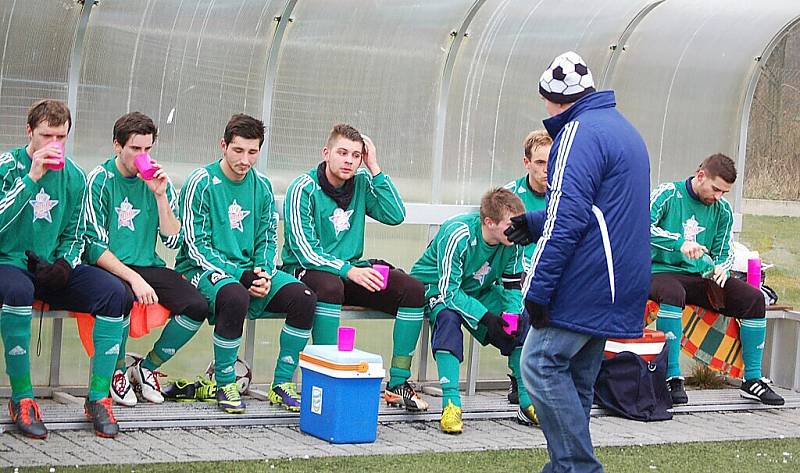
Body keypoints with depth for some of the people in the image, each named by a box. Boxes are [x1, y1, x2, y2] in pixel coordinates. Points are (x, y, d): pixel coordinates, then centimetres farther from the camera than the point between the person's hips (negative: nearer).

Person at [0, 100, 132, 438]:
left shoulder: (73, 176, 9)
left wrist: (64, 264, -6)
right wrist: (32, 178, -23)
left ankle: (99, 397, -15)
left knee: (114, 292, -20)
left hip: (53, 269, 4)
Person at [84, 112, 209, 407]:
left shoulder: (159, 182, 9)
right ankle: (117, 370, -9)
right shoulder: (101, 180, -5)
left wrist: (160, 196, -8)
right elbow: (94, 247, -10)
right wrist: (134, 279, -21)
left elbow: (174, 241, 3)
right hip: (108, 267, -5)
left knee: (198, 306, -18)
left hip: (148, 267, 5)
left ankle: (147, 367, 5)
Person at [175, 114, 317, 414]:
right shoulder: (202, 183, -8)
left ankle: (282, 384, -5)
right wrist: (238, 275, -19)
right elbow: (196, 245, -11)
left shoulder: (261, 186, 9)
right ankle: (225, 385, -19)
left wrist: (264, 274, -7)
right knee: (235, 297, -39)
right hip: (204, 269, -6)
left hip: (249, 271, 6)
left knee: (303, 297, -18)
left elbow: (268, 240, 14)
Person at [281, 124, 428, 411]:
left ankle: (398, 383, -11)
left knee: (412, 289, -14)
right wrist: (347, 270, -30)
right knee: (331, 286, -40)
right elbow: (304, 250, -18)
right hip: (307, 270, -5)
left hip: (350, 270, 6)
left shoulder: (361, 183, 4)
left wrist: (374, 168, -10)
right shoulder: (303, 190, -12)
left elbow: (395, 215, -6)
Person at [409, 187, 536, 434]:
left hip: (479, 290, 5)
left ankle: (528, 403, -8)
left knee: (522, 321, -16)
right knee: (448, 317, -38)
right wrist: (486, 317, -38)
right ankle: (451, 403, -37)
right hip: (436, 286, -5)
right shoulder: (457, 235, -32)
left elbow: (514, 285, -3)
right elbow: (448, 290, -31)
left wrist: (512, 314, -23)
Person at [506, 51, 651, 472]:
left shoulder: (580, 133, -13)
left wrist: (538, 290, -18)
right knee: (577, 376, 12)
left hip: (585, 280, -10)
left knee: (541, 364, -8)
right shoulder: (624, 130, 20)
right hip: (614, 289, 10)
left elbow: (566, 221, -20)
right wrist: (534, 224, 33)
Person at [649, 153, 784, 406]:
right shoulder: (668, 194, -7)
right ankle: (673, 378, -34)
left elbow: (724, 252, 14)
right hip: (661, 272, -6)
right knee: (673, 293, -40)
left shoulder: (722, 210, 10)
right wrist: (680, 243, -33)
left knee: (753, 298, -11)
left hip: (700, 278, 6)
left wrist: (722, 268, -11)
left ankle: (753, 380, -3)